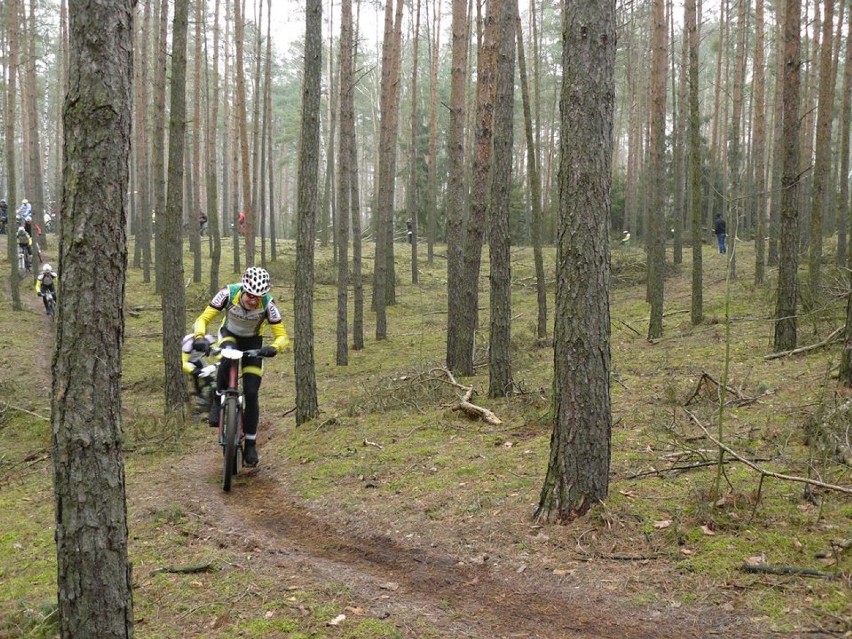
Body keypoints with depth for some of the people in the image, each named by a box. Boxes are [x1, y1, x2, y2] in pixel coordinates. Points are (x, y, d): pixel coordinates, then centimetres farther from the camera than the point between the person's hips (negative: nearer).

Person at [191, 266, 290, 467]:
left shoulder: (267, 304, -31)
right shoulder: (229, 293, -31)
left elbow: (282, 336, -28)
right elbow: (202, 319, -27)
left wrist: (273, 347, -50)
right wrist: (199, 337, -48)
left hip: (253, 342, 0)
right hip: (229, 335, 0)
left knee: (251, 394, -9)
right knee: (228, 358, -38)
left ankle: (250, 443, 6)